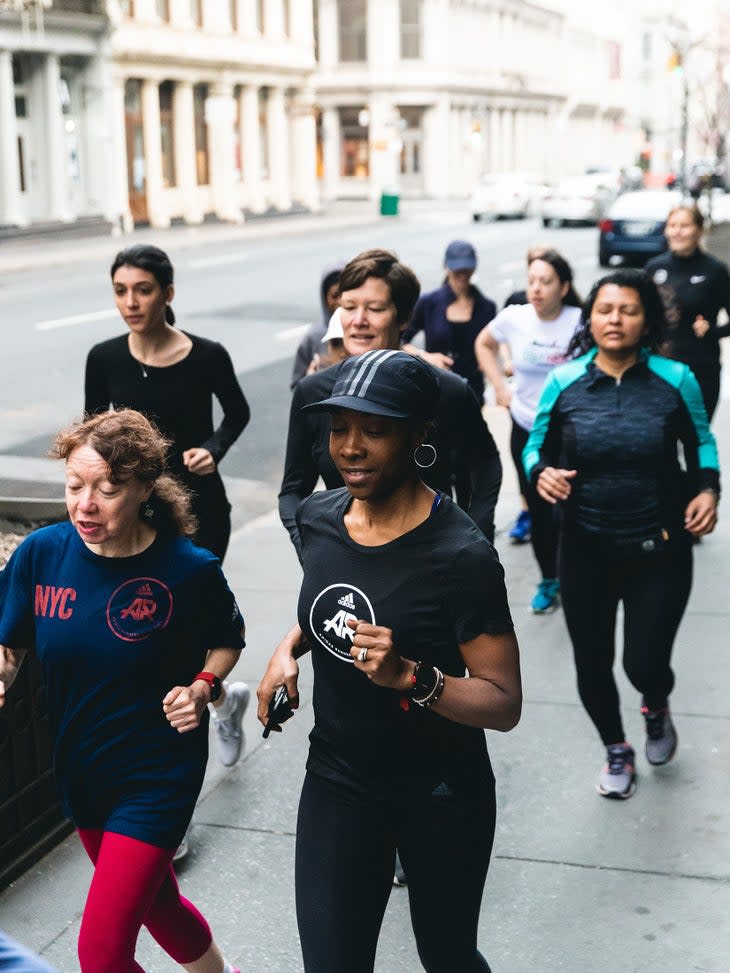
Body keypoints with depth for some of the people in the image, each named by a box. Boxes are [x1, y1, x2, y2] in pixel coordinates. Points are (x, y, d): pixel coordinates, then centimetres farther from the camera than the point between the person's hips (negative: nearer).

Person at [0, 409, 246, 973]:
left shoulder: (190, 570, -19)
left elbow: (227, 640, 1)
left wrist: (202, 687, -17)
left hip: (158, 775, -5)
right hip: (80, 768, 5)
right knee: (153, 899, 26)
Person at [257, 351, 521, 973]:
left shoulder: (459, 554, -24)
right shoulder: (318, 516, -6)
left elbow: (505, 704, -21)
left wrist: (408, 676, -36)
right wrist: (289, 649, -1)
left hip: (439, 798, -4)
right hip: (337, 782, 4)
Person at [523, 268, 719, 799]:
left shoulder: (676, 379, -9)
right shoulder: (563, 382, -7)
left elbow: (701, 441, 6)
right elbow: (535, 448, 4)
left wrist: (708, 488, -10)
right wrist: (542, 472, -17)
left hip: (659, 550, -1)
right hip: (586, 549, 2)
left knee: (645, 664, -2)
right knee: (592, 665, 11)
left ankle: (657, 708, 40)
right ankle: (616, 750, 42)